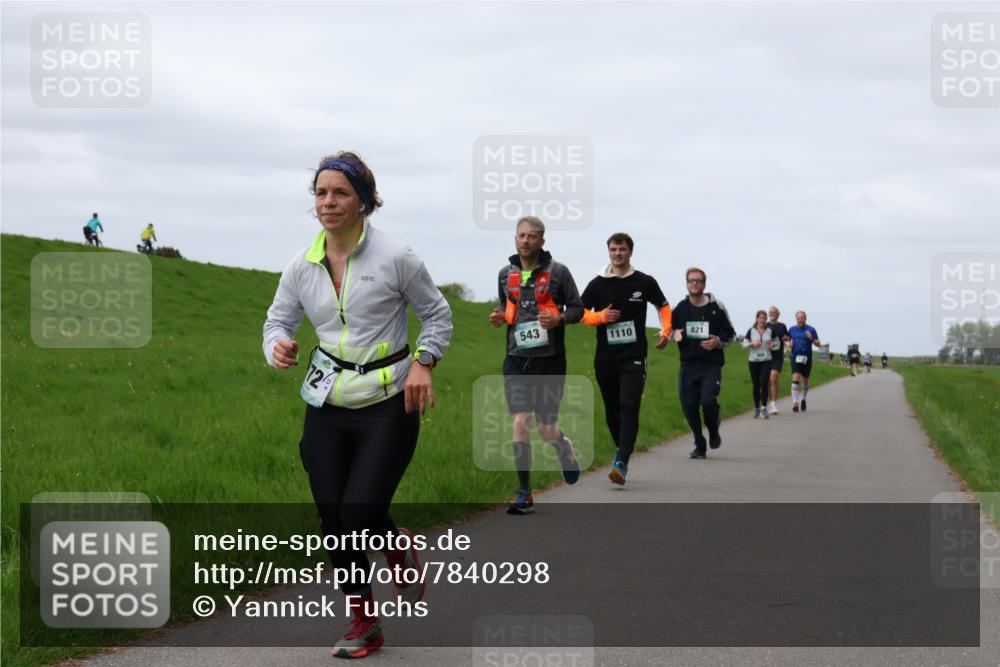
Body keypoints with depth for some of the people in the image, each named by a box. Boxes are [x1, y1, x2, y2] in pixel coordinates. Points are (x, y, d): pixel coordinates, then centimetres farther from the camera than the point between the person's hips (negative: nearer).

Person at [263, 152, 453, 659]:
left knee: (360, 516, -13)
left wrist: (423, 364, -11)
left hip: (388, 406, -4)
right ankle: (363, 623, 23)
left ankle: (399, 546, 26)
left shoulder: (394, 258, -9)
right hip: (328, 406, 4)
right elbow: (278, 321, 8)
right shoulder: (302, 266, 0)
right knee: (333, 521, 3)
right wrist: (278, 348, -15)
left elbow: (437, 313, 3)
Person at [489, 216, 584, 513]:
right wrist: (500, 317, -1)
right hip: (517, 359, 2)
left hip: (550, 359, -2)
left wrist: (559, 318, -17)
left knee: (546, 428, 1)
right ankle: (524, 494, 0)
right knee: (521, 423, -7)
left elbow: (577, 309, 4)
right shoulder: (506, 274, 9)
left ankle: (565, 447, 39)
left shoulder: (557, 272, -2)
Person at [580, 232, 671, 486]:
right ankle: (621, 448, 37)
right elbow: (580, 313, 7)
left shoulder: (645, 282, 3)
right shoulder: (597, 284, 3)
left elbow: (664, 306, 19)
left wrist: (666, 332, 5)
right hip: (605, 358, 2)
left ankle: (621, 464, -22)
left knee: (629, 408, -15)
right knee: (611, 410, 12)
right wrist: (600, 317, -11)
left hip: (634, 357, -2)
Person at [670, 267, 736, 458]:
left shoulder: (716, 307, 1)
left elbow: (730, 333, 10)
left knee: (708, 402, -19)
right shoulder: (680, 308, 7)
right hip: (688, 365, 3)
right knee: (689, 406, -1)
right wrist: (675, 334, -3)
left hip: (711, 365, -3)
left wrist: (718, 342, -10)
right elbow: (670, 330, 20)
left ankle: (713, 431, 13)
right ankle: (700, 446, 14)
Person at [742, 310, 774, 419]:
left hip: (766, 360, -1)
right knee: (756, 385, 5)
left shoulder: (770, 330, 4)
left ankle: (764, 407, -14)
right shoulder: (751, 331, 3)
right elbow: (744, 344, 4)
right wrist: (752, 343, -15)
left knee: (764, 383, -15)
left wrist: (772, 345, -5)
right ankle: (756, 408, 17)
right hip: (754, 361, 1)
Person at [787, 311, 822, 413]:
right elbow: (788, 340, 19)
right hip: (795, 357, 0)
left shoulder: (811, 330, 0)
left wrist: (812, 339, -20)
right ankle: (795, 402, -22)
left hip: (807, 358, 0)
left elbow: (818, 344, -1)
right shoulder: (792, 329, 7)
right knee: (795, 379, -16)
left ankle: (803, 399, 35)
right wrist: (789, 343, -4)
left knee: (805, 381, 12)